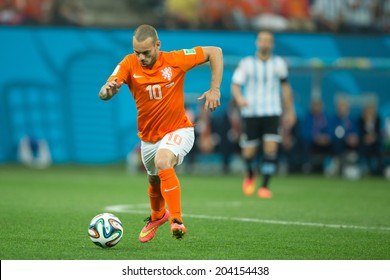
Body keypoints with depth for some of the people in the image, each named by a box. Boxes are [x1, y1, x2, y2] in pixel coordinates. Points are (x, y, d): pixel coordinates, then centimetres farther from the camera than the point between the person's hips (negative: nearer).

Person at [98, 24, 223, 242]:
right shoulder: (129, 65, -16)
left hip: (178, 130, -4)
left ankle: (177, 221, -33)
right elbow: (104, 93, -28)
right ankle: (157, 216, 56)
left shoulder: (175, 60, -19)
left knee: (163, 161, -34)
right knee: (155, 181, 23)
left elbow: (215, 52, -9)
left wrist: (215, 89, -16)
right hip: (149, 137, 4)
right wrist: (108, 90, -53)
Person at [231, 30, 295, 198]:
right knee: (248, 152, 1)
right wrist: (239, 98, -31)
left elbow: (285, 86, 18)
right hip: (250, 113, -1)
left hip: (272, 113, 1)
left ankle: (264, 186, -7)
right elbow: (235, 84, -9)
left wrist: (290, 111, 19)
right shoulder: (246, 63, -1)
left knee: (271, 148, -15)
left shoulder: (278, 63, 6)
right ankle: (250, 175, 34)